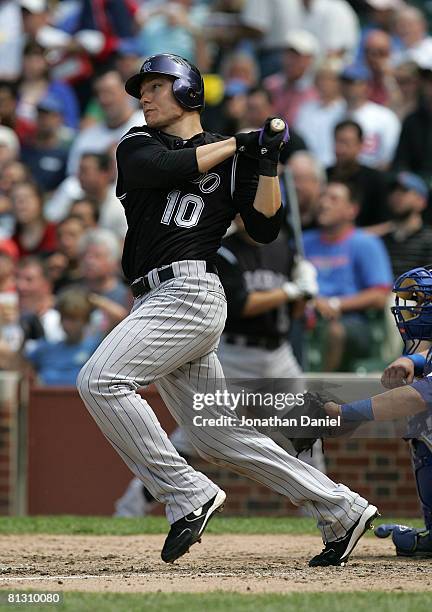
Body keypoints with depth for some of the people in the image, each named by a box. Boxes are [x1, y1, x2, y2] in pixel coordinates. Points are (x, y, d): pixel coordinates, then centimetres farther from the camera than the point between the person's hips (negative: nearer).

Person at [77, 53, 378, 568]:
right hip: (155, 303, 6)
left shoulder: (234, 157, 8)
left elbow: (264, 230, -1)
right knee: (220, 438, 4)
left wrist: (266, 163, -9)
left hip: (190, 291, -6)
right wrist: (236, 144, -3)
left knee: (99, 380, -24)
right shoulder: (137, 145, 17)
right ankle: (340, 511, 9)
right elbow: (162, 168, -6)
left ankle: (186, 495, -21)